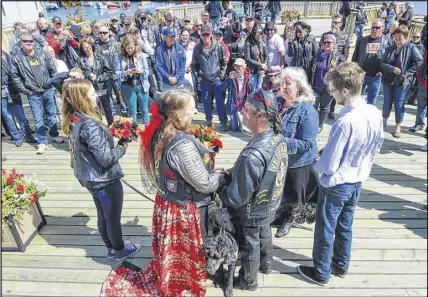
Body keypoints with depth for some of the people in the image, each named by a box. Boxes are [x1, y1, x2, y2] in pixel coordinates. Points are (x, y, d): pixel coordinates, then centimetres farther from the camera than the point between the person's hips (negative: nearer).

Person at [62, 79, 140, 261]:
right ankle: (119, 250, 35)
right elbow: (106, 158, -28)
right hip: (104, 180, -8)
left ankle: (111, 248, 43)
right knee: (113, 218, 14)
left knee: (103, 216, 24)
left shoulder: (73, 121, 0)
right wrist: (122, 146, -12)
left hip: (90, 178, 8)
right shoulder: (90, 126, -29)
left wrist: (112, 141, 5)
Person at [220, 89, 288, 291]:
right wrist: (232, 173, 0)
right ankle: (265, 265, 60)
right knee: (264, 234, 32)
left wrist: (220, 190, -11)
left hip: (251, 214, -7)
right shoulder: (278, 138, -13)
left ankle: (248, 281, 48)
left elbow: (236, 198, -31)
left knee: (249, 247, 20)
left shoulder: (252, 156, -41)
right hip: (270, 206, 7)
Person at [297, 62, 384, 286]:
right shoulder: (375, 113, -7)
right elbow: (377, 146, 9)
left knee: (325, 231, 12)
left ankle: (321, 274, 30)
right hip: (357, 182, 8)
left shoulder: (345, 122, -31)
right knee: (344, 227, 24)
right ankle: (341, 266, 43)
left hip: (336, 185, -7)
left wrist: (316, 165, -4)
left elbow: (328, 165, -25)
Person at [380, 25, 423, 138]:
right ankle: (384, 121, 34)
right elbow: (382, 63, -1)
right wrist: (392, 69, -17)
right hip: (388, 80, 4)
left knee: (399, 104, 1)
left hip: (402, 82, -3)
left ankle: (398, 127, 11)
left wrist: (407, 73, -16)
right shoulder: (390, 48, 6)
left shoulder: (411, 48, -6)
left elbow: (419, 62, -12)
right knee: (387, 102, 13)